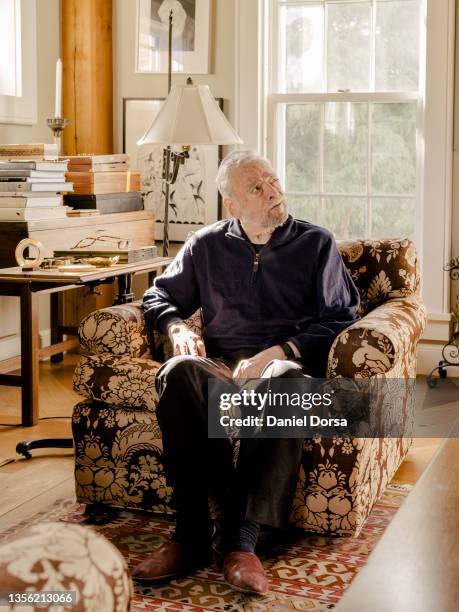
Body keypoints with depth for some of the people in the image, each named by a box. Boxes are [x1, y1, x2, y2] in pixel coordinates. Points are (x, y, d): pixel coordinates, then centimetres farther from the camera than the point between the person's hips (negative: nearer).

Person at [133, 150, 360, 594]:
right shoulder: (207, 245, 17)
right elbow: (158, 296, 25)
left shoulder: (316, 244, 11)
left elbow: (341, 320, 3)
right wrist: (177, 327, 1)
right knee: (179, 372, -34)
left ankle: (241, 538, -40)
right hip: (219, 364, 2)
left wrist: (277, 352, -12)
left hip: (287, 360, -2)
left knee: (285, 381, -41)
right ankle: (192, 532, -34)